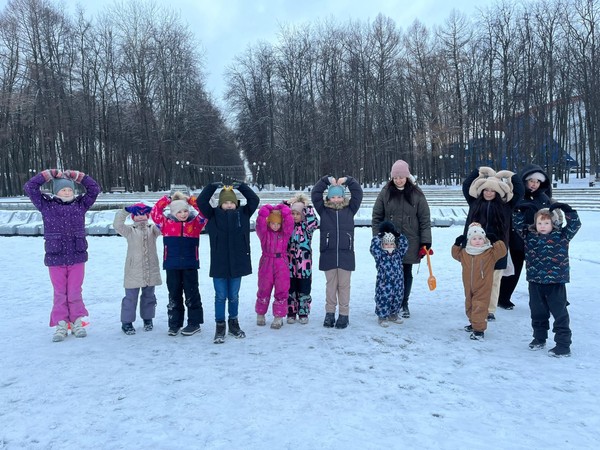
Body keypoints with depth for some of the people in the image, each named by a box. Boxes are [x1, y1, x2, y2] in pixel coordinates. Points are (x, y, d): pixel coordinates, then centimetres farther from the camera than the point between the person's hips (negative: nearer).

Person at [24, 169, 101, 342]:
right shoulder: (46, 205, 2)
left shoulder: (80, 205, 4)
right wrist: (49, 174, -2)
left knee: (75, 292, 6)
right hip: (55, 258, 0)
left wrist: (76, 175, 1)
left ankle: (77, 322, 19)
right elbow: (30, 187, -1)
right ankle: (61, 325, 16)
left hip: (77, 258, 0)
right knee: (60, 293, 7)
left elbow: (94, 188, 4)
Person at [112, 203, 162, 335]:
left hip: (151, 270, 3)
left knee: (149, 296, 14)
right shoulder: (130, 230, 3)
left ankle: (148, 319, 29)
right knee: (131, 296, 2)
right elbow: (117, 225, -12)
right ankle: (127, 321, 12)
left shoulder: (153, 229, 9)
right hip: (134, 270, -2)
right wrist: (125, 211, -19)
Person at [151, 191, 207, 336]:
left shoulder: (195, 223, 2)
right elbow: (155, 213, -2)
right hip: (172, 265, 1)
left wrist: (190, 200, -7)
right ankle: (174, 323, 19)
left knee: (191, 294, 5)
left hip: (190, 265, -1)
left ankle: (194, 322, 14)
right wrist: (167, 199, -4)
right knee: (174, 295, 10)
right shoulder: (166, 223, 4)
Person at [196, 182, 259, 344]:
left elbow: (254, 200, 0)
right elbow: (201, 201, -6)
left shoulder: (243, 214, 4)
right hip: (219, 264, -1)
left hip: (237, 263, 1)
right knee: (220, 297, 6)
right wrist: (213, 186, -7)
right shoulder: (213, 215, 2)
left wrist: (241, 186, -2)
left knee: (234, 296, 13)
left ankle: (234, 323, 30)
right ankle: (220, 326, 17)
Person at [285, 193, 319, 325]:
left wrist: (307, 207, -19)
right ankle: (291, 313, 23)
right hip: (289, 263, 2)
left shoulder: (307, 226, -3)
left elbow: (314, 222, -23)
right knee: (290, 290, 10)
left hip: (304, 264, -2)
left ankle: (303, 314, 20)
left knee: (304, 291, 7)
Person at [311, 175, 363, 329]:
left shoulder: (350, 210, 9)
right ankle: (330, 313, 18)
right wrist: (327, 180, 2)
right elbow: (315, 194, 1)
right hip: (328, 253, 0)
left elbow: (358, 193, 6)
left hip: (346, 254, 0)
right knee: (330, 284, 8)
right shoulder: (323, 210, 6)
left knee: (344, 285, 6)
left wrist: (347, 180, 5)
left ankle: (344, 314, 14)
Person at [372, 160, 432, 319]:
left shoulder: (416, 194, -2)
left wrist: (426, 242, -5)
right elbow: (376, 217, 3)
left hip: (410, 242, 0)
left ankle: (404, 304, 27)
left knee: (407, 273, 12)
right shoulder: (385, 192, 0)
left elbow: (425, 219, -1)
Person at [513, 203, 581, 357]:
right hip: (535, 282, 4)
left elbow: (575, 225, -12)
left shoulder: (562, 236, -4)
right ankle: (539, 338, 33)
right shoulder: (530, 235, 3)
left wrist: (567, 210, -21)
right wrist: (520, 211, -10)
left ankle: (563, 345, 10)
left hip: (556, 282, -3)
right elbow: (519, 225, 3)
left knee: (560, 314, 3)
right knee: (537, 313, 16)